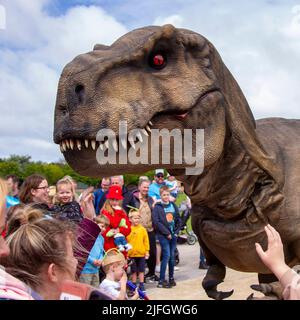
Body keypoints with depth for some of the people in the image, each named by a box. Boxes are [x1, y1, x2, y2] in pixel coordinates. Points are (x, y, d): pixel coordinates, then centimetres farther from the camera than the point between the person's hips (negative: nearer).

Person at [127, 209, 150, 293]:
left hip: (141, 254, 1)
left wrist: (147, 251, 0)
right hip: (132, 254, -1)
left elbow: (146, 241, 3)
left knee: (141, 270, 10)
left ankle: (141, 285, 19)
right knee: (134, 271, 11)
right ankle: (134, 285, 22)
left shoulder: (143, 229, 0)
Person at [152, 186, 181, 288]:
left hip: (173, 234, 5)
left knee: (172, 256, 8)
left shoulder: (173, 205, 10)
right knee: (166, 255, -9)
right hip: (163, 235, -5)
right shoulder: (157, 207, -5)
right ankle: (161, 280, -2)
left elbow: (178, 219, 13)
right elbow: (156, 222, -12)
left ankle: (171, 278, 21)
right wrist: (167, 233, -13)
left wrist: (176, 231, 1)